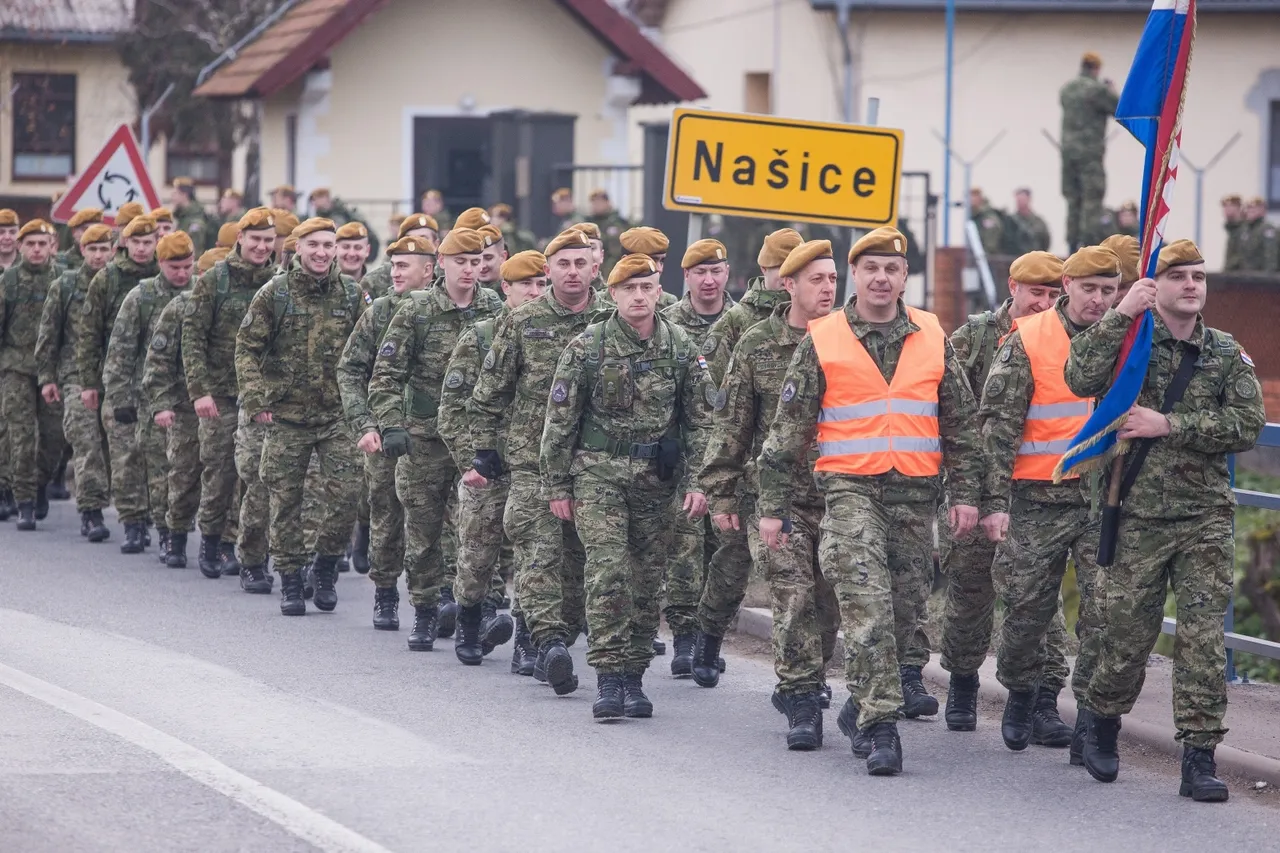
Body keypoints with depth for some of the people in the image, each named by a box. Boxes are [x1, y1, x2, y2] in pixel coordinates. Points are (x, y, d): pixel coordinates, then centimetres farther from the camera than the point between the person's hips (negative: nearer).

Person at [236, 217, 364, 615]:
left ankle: (326, 565, 10)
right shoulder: (274, 294, -2)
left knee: (346, 489, -11)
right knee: (285, 499, 4)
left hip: (337, 414, 1)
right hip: (286, 416, -1)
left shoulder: (351, 295, 4)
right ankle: (290, 579, 15)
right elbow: (247, 348, 0)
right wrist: (256, 400, -8)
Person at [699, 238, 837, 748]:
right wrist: (721, 494, 4)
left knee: (827, 602, 7)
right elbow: (731, 424, 7)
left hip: (837, 494, 2)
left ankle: (801, 684, 27)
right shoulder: (756, 345, 3)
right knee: (793, 594, -13)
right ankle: (802, 705, -11)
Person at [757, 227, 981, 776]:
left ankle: (862, 704, 29)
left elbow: (960, 422, 15)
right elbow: (788, 429, 4)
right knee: (867, 607, -15)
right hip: (850, 489, -3)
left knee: (906, 606, 9)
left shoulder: (932, 338, 9)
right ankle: (879, 727, -17)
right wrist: (772, 506, 2)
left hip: (916, 493, 3)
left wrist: (965, 494, 9)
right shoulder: (822, 342, 1)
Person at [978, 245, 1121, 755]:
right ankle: (1024, 695, 27)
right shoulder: (1027, 342, -2)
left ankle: (1094, 712, 2)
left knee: (1104, 611, -5)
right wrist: (995, 501, -9)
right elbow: (999, 425, -4)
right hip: (1039, 501, -2)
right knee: (1028, 606, 6)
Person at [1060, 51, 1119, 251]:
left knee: (1073, 199, 11)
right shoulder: (1097, 90, -12)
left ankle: (1073, 244, 11)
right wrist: (1113, 93, 10)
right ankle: (1089, 241, -14)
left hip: (1068, 150, 7)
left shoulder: (1066, 89, 10)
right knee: (1092, 200, -7)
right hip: (1090, 152, -7)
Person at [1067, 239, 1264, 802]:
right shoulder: (1129, 341, 2)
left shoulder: (1226, 354, 8)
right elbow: (1080, 379, -16)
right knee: (1127, 633, 4)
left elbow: (1248, 424, -5)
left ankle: (1199, 757, -3)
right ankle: (1101, 724, 30)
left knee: (1204, 637, -5)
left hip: (1206, 517, 1)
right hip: (1139, 516, -1)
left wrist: (1170, 425, -13)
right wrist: (1120, 315, -21)